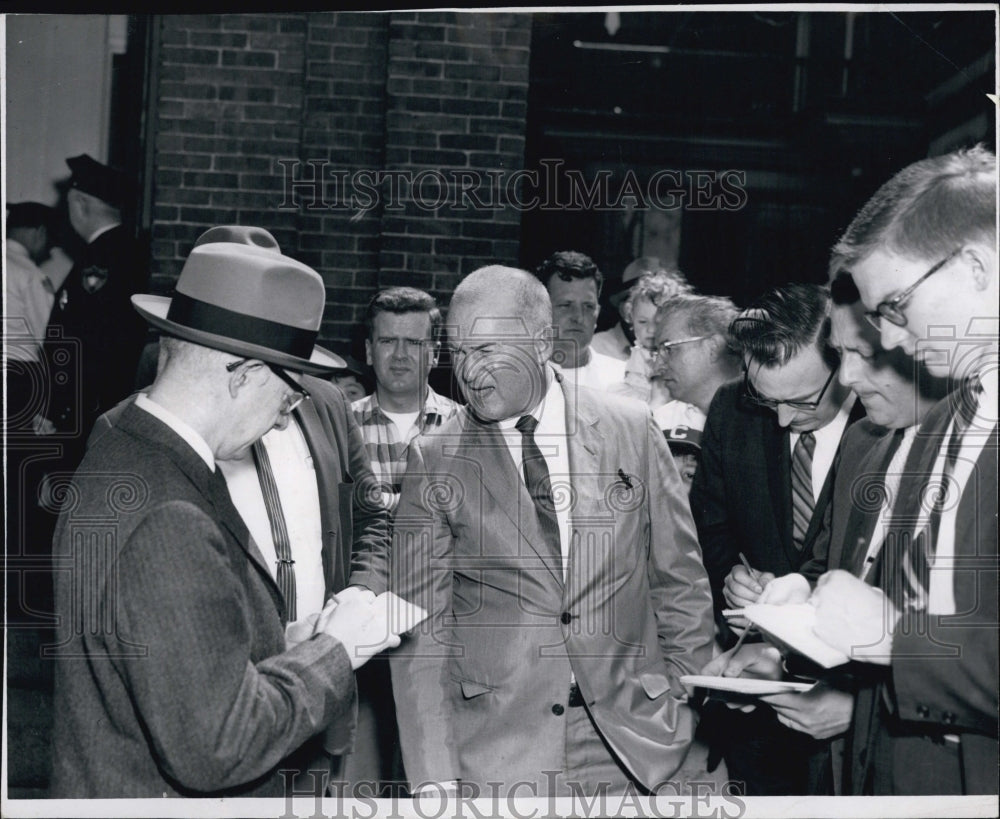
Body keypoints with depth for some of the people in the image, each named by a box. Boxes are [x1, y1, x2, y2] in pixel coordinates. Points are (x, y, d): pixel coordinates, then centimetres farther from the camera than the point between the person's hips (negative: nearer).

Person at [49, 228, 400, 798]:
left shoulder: (124, 453, 1)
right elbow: (214, 745, -27)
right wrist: (333, 650, -18)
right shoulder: (168, 522, -29)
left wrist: (294, 642, -3)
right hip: (164, 793, -9)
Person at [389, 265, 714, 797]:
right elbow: (420, 627, -5)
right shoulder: (434, 461, -4)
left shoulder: (632, 430, -2)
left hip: (629, 740, 1)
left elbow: (680, 581, 5)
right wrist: (433, 776, -11)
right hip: (494, 753, -1)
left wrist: (689, 709, 3)